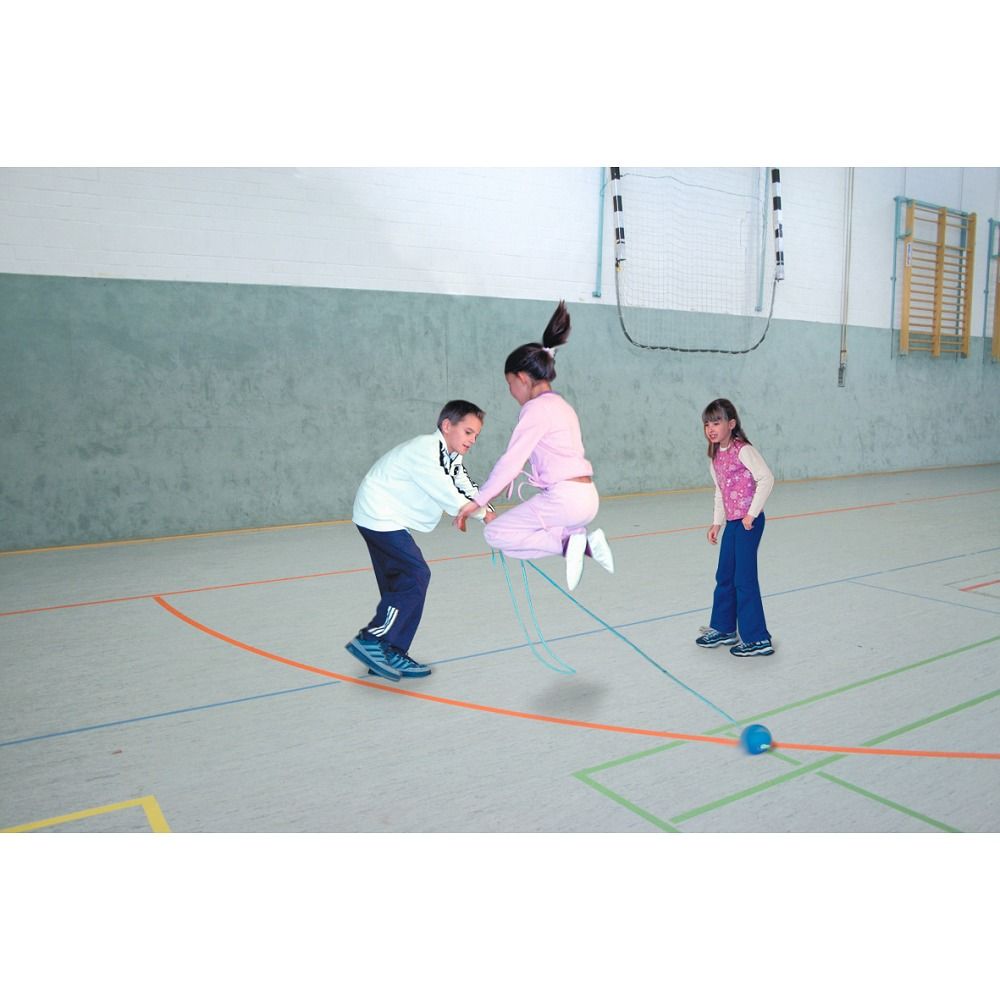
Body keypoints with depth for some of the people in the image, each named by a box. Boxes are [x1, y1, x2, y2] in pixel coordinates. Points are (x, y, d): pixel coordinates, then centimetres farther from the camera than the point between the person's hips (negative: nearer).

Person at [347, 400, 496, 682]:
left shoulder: (451, 458, 10)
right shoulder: (425, 450, -21)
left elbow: (468, 491, 1)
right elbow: (446, 495, -28)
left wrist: (491, 517, -14)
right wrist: (482, 513, -22)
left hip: (390, 519, 10)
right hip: (379, 516, -10)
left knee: (400, 582, 10)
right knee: (415, 575, -14)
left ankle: (391, 654, 18)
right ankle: (370, 641, -10)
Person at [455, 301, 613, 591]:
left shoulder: (536, 408, -9)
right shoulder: (562, 405, 19)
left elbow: (511, 461, -13)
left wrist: (477, 501, -9)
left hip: (564, 498, -9)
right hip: (587, 497, 9)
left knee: (494, 533, 0)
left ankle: (566, 542, -12)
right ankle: (584, 541, 5)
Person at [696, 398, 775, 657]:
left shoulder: (743, 450, -15)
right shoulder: (715, 456, 10)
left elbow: (766, 479, -23)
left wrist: (752, 514, -20)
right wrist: (717, 523, 17)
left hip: (748, 522, -9)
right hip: (732, 522, 9)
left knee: (744, 579, -4)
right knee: (724, 577, 16)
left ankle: (757, 639, 7)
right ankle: (723, 628, 32)